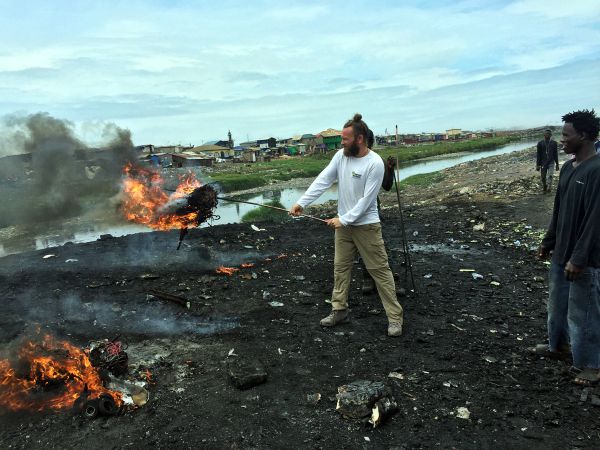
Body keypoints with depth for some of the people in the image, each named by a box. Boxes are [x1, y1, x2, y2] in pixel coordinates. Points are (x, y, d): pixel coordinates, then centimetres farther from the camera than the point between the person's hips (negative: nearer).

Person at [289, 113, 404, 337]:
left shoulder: (375, 163, -19)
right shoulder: (341, 156, -1)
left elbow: (366, 200, -20)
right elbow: (322, 181, -3)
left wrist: (344, 219, -19)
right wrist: (301, 202, -11)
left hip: (366, 225, -6)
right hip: (343, 223, 6)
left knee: (379, 269, 0)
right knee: (340, 267, 13)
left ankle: (395, 317, 10)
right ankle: (339, 310, 26)